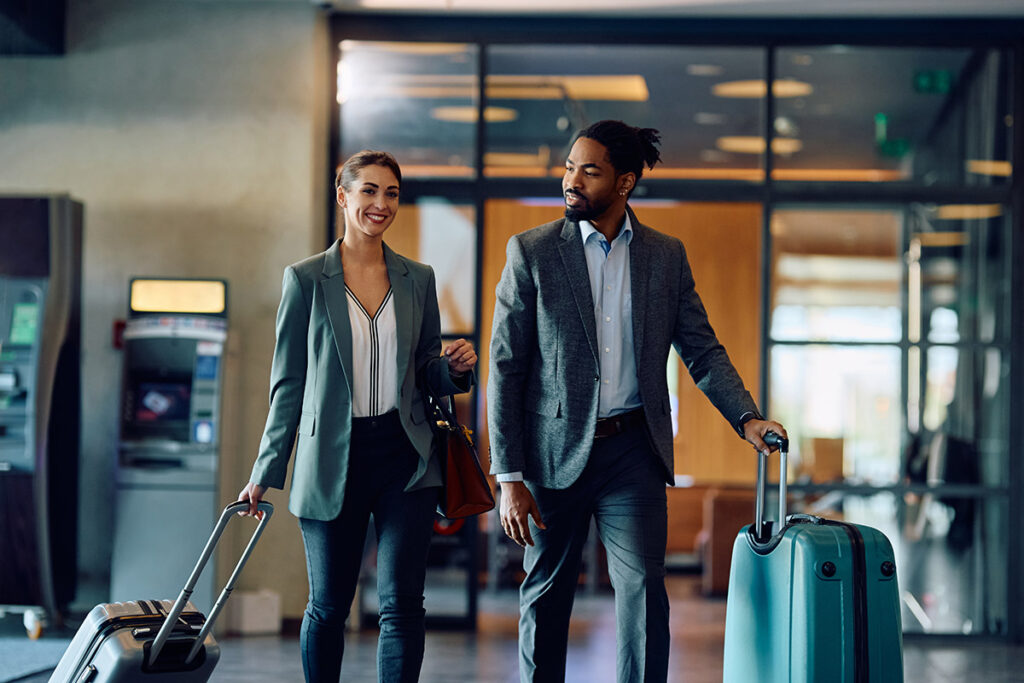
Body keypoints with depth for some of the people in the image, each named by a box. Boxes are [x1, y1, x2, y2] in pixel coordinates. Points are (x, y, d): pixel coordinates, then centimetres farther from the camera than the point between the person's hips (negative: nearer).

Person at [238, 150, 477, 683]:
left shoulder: (418, 279, 9)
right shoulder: (306, 279, 1)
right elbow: (287, 383, 3)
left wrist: (456, 368, -7)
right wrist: (266, 473, 1)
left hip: (405, 458, 2)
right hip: (332, 459, -1)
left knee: (401, 603, -6)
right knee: (328, 607, 7)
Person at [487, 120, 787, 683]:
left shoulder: (666, 255, 6)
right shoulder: (531, 252, -2)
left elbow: (702, 350, 8)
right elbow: (505, 367, -4)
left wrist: (746, 417, -11)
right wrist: (509, 477, -9)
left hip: (633, 451, 1)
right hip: (555, 451, -1)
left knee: (644, 590, -8)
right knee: (545, 599, 8)